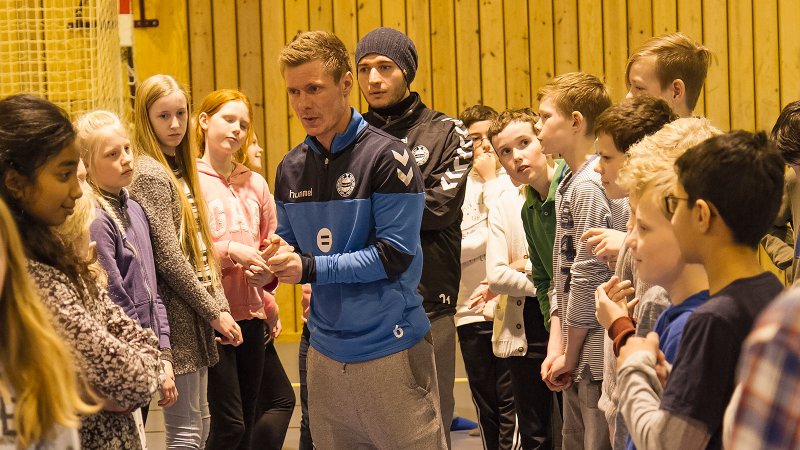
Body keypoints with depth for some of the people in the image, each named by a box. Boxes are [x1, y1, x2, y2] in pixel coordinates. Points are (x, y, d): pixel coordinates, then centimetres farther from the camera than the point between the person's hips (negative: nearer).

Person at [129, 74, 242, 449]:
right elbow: (168, 259, -18)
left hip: (197, 316, 9)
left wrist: (221, 307, 7)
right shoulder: (150, 175, -13)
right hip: (177, 317, -9)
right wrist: (213, 313, -13)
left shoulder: (179, 171, 15)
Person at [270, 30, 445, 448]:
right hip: (327, 348, 6)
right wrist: (279, 259, -9)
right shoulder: (291, 167, 9)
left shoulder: (386, 156, -11)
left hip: (389, 348, -6)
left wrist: (310, 268, -19)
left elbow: (395, 254, -15)